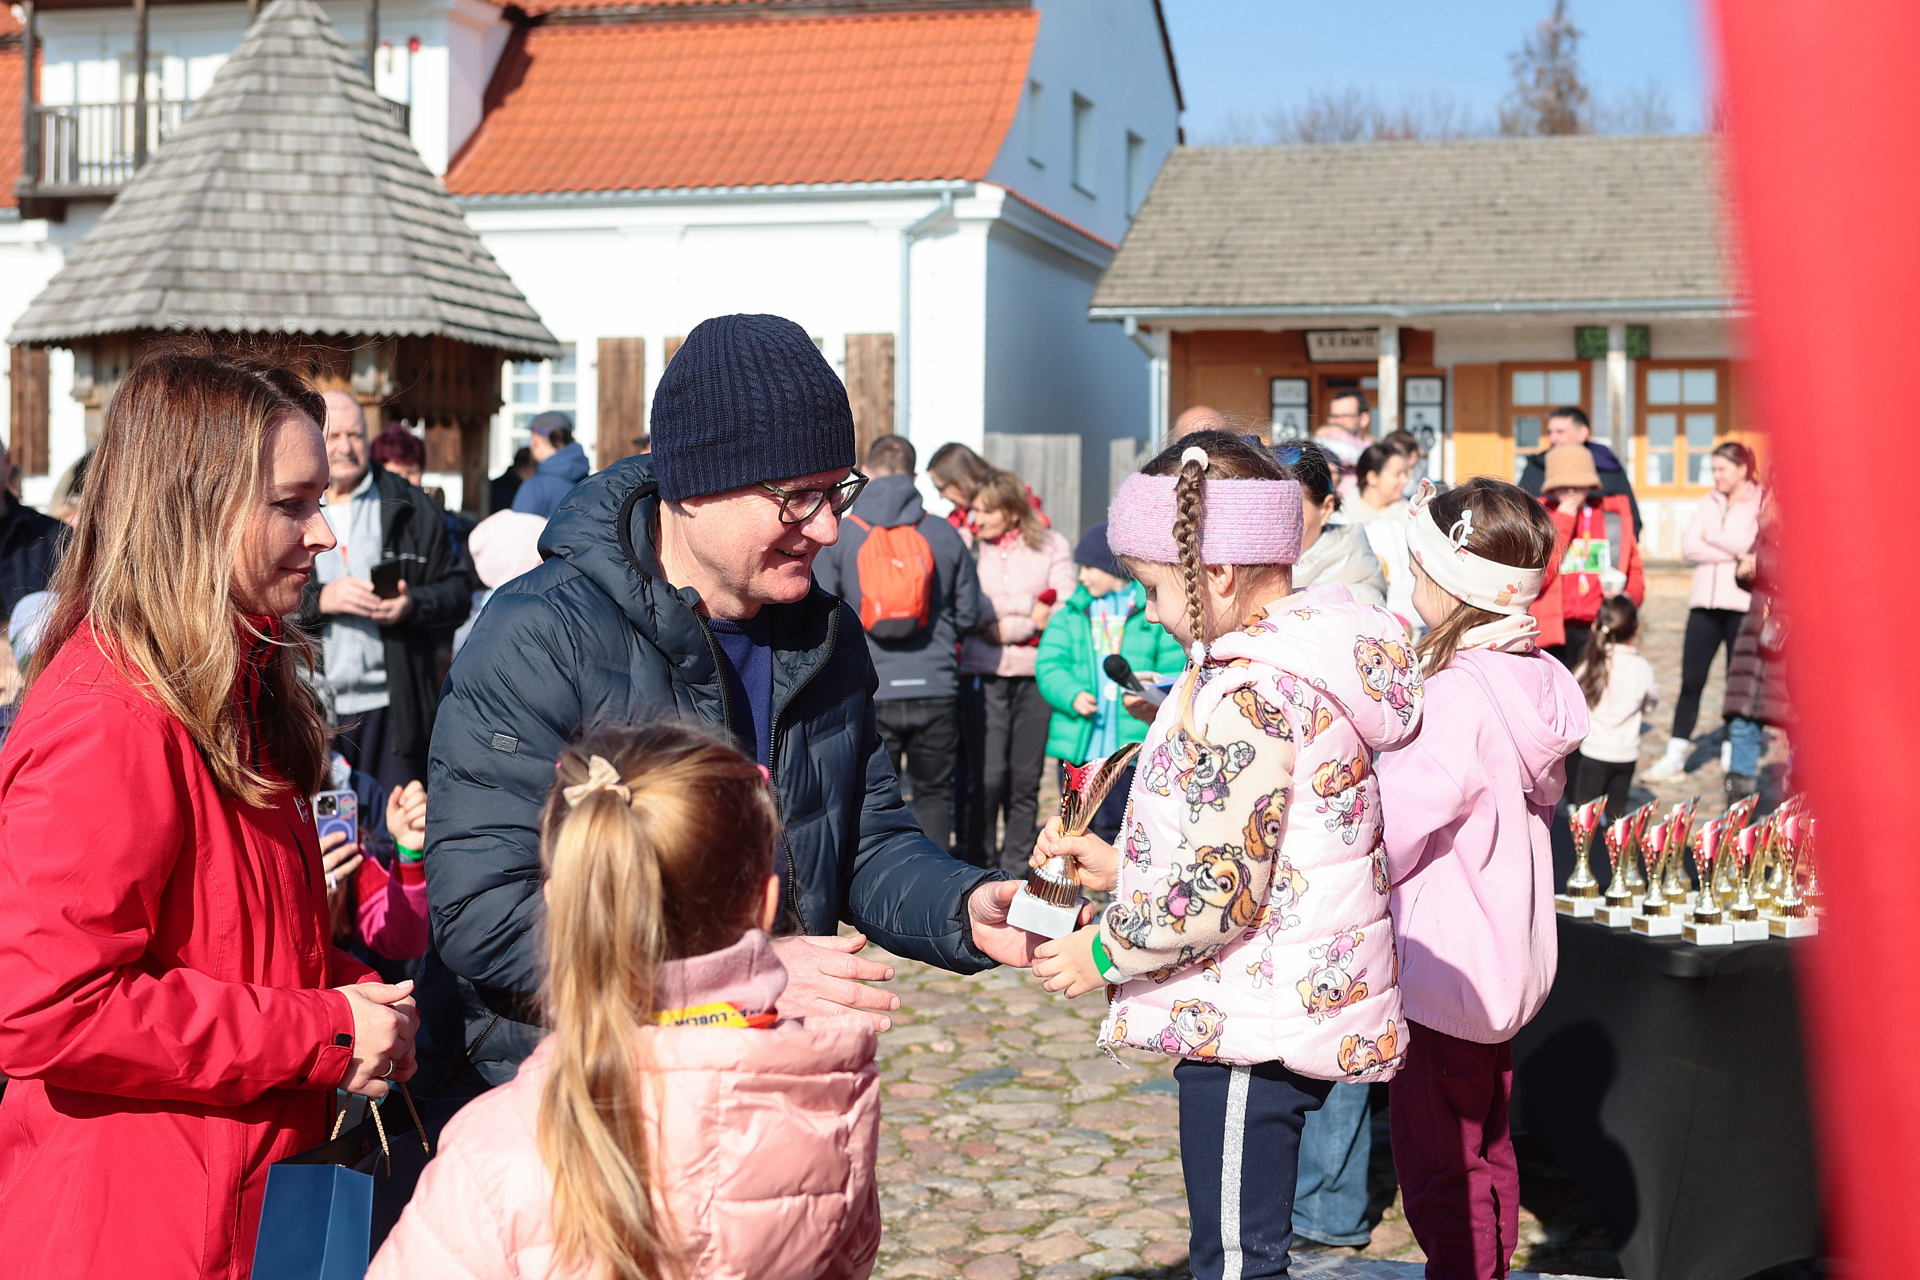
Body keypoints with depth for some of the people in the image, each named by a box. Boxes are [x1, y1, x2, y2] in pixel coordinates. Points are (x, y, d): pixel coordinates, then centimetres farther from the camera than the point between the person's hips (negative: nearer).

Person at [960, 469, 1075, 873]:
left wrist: (1007, 627, -8)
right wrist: (1031, 609, -9)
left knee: (1026, 779, 4)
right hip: (984, 675, -1)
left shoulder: (1052, 545, 7)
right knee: (987, 776, -8)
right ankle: (982, 867, 4)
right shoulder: (969, 547, 5)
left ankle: (1016, 867, 16)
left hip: (1036, 674, 1)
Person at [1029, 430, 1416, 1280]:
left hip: (1253, 1026, -10)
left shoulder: (1245, 697, -21)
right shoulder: (1311, 662, 10)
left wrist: (1105, 952, -8)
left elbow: (1223, 889, -22)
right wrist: (1122, 867, 13)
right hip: (1306, 1010, 10)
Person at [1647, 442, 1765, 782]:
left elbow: (1749, 544, -16)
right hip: (1705, 602, 4)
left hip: (1742, 604, -4)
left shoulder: (1761, 504, -1)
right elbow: (1689, 548, 2)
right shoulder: (1708, 503, 14)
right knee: (1691, 680, 1)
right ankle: (1675, 756, 3)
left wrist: (1712, 537, -3)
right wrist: (1732, 552, -8)